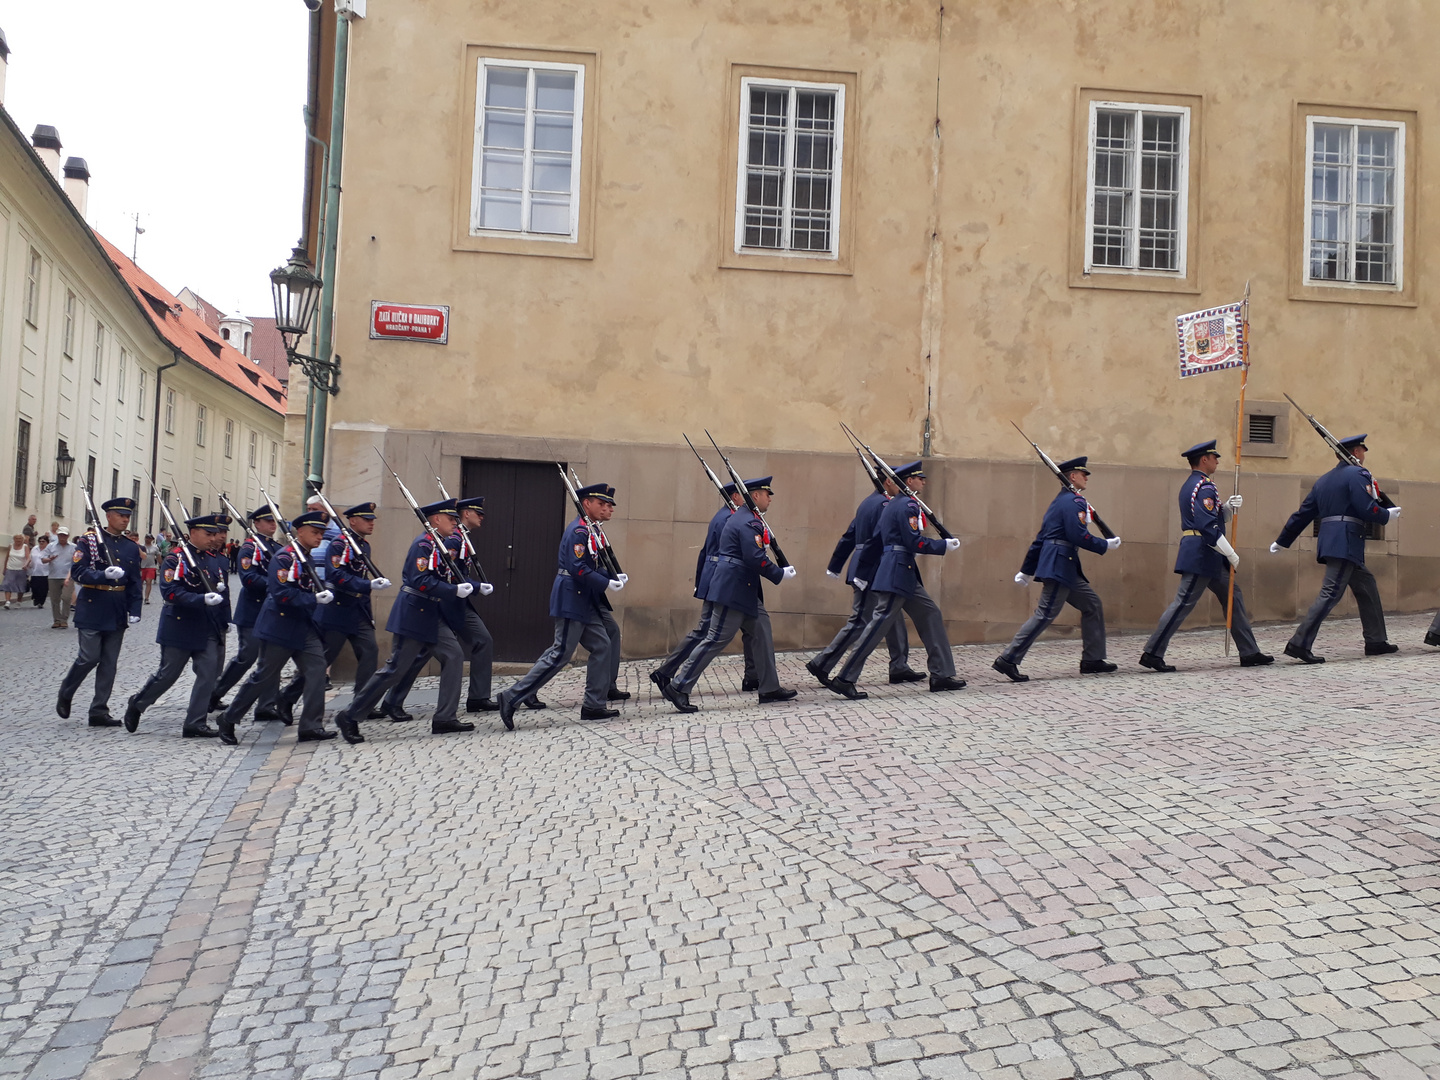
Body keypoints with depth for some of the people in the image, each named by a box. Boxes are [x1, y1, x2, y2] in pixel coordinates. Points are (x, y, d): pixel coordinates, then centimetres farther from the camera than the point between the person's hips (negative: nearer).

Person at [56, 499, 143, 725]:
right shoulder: (89, 540, -4)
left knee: (109, 663, 4)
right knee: (90, 657, -5)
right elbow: (77, 572, -12)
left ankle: (99, 711, 11)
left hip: (117, 613, 4)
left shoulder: (132, 547, 8)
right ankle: (64, 695, 22)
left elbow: (135, 583, 9)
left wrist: (134, 611, 1)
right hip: (92, 610, -4)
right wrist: (104, 575, -27)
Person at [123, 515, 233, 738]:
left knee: (209, 674, -2)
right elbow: (171, 593, -22)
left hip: (209, 629, 5)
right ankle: (136, 705, 30)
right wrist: (203, 599, -32)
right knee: (168, 674, 5)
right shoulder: (175, 559, -11)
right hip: (179, 627, -5)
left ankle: (195, 723, 5)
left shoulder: (217, 559, 8)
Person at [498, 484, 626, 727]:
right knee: (560, 654, -9)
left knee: (602, 646, 10)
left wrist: (613, 577, 5)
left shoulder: (589, 531, 16)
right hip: (571, 600, -10)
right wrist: (606, 584, -20)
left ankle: (594, 706, 15)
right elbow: (578, 569, -23)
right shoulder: (577, 531, -15)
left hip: (584, 603, 10)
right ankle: (511, 698, -5)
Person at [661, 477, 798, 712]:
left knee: (763, 632, 13)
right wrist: (780, 574, -12)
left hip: (744, 590, 11)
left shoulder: (742, 517, 16)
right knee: (717, 639, -8)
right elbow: (755, 559, -23)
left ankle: (770, 689, 19)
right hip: (733, 590, -11)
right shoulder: (748, 522, -17)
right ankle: (678, 688, -3)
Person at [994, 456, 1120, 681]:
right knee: (1046, 614, -11)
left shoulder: (1060, 500, 20)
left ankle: (1092, 660, 18)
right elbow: (1079, 536, -21)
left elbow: (1041, 538, 20)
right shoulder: (1074, 501, -10)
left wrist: (1027, 570, 21)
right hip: (1059, 565, -11)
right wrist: (1106, 545, -7)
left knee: (1092, 604, 14)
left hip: (1066, 568, 11)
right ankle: (1008, 660, -11)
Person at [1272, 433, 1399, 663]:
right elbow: (1367, 509, -16)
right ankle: (1299, 644, -19)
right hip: (1346, 544, -9)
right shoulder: (1357, 474, -5)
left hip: (1329, 543, 9)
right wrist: (1387, 515, 4)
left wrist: (1282, 541, 22)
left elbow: (1303, 513, 18)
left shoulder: (1324, 480, 19)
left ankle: (1375, 642, 23)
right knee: (1331, 593, -12)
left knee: (1366, 586, 18)